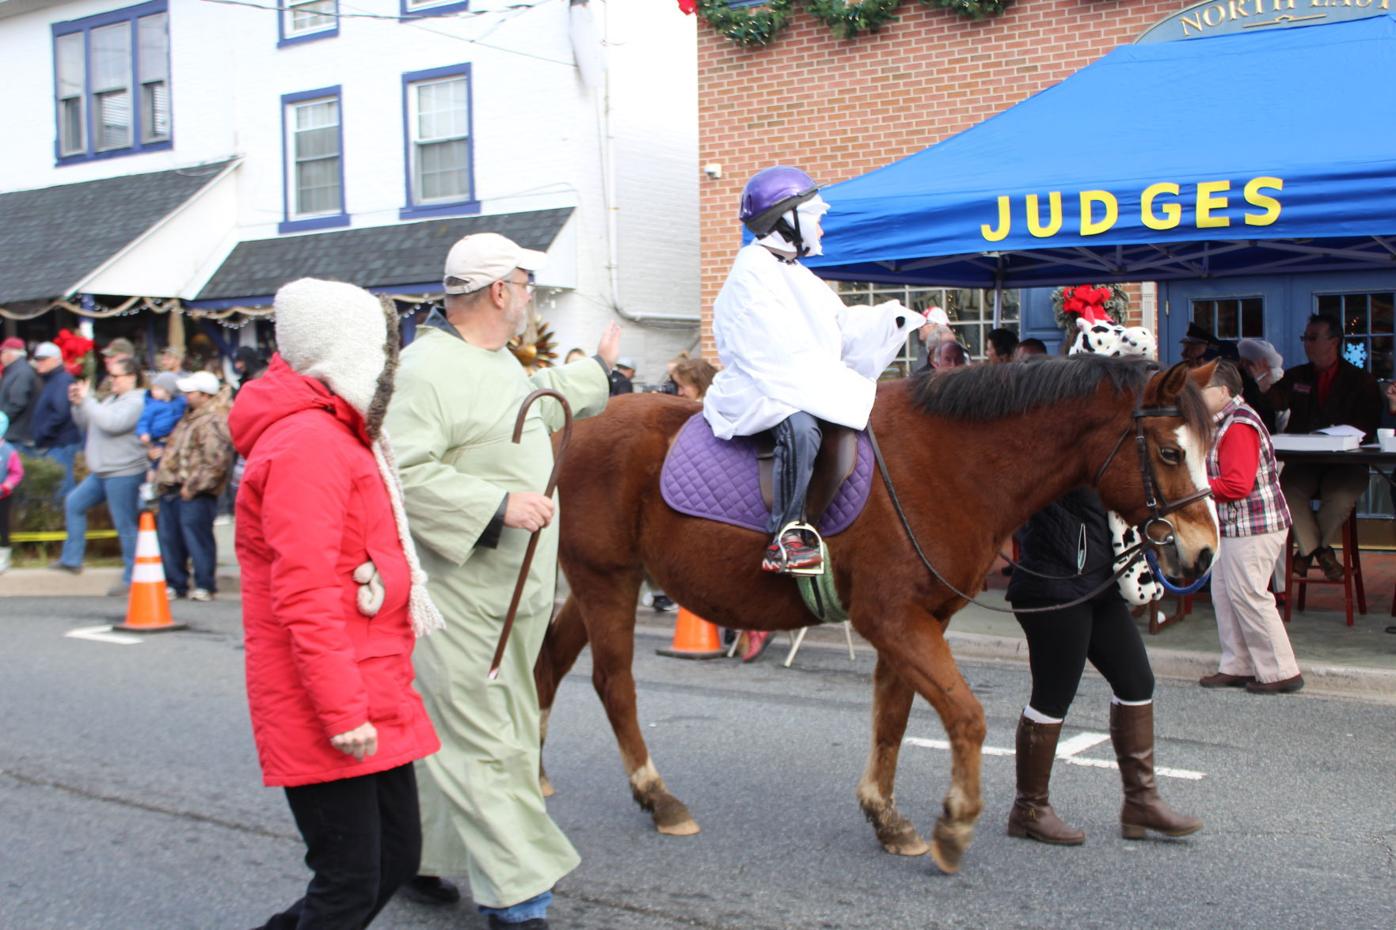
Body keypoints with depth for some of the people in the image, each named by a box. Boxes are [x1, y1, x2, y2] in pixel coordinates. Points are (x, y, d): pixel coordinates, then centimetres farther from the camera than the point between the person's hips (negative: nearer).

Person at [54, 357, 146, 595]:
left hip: (123, 473, -10)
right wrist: (78, 404, 4)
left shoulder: (136, 401, -13)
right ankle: (71, 559, 25)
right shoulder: (112, 398, 16)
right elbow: (86, 423, 21)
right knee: (73, 503, 17)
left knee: (125, 526, -5)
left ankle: (132, 578, 2)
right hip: (101, 472, 10)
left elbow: (111, 423, -27)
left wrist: (87, 399, -19)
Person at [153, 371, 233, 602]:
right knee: (169, 538, 12)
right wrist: (162, 477, 21)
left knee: (197, 538, -5)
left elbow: (217, 461, -23)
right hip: (173, 489, 10)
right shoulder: (190, 416, 18)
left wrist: (193, 486, -19)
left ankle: (205, 585, 5)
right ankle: (175, 584, 22)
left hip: (195, 495, -10)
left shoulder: (214, 421, -15)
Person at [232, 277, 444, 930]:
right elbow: (305, 595, -23)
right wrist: (343, 710, -23)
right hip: (325, 706, -10)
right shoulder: (308, 443, -17)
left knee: (397, 857, 16)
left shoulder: (340, 437, 17)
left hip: (375, 693, 10)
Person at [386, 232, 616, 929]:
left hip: (515, 587, 10)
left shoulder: (502, 363, 14)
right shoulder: (426, 369, -19)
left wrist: (596, 367, 48)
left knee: (450, 731, 18)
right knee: (481, 741, -3)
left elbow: (540, 404, 36)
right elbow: (404, 472, -27)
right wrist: (499, 503, -29)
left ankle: (416, 857, 33)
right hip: (457, 591, -10)